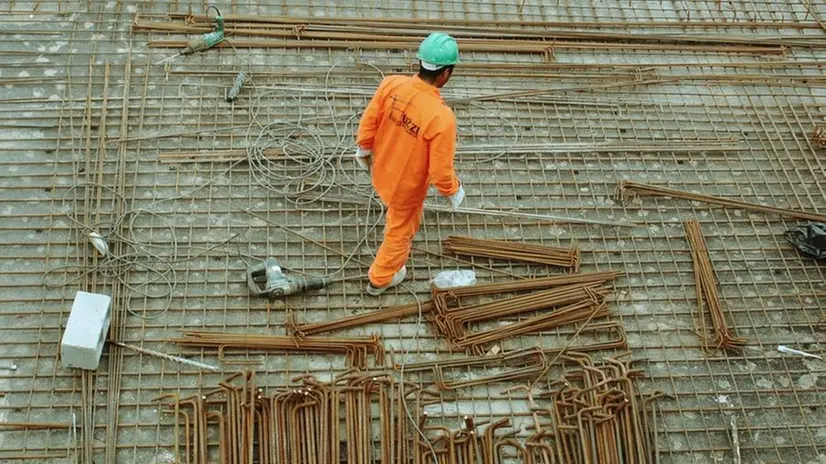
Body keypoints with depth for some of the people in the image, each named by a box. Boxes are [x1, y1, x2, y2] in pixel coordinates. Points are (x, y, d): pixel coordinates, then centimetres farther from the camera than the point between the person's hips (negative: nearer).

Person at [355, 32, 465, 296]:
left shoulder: (391, 84, -24)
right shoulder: (441, 117, -38)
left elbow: (369, 122, -8)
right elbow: (440, 170, -28)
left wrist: (364, 150, 12)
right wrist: (453, 192, -6)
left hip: (382, 171, 5)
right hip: (407, 186, -5)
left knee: (398, 213, 38)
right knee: (401, 231, 25)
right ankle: (380, 279, 49)